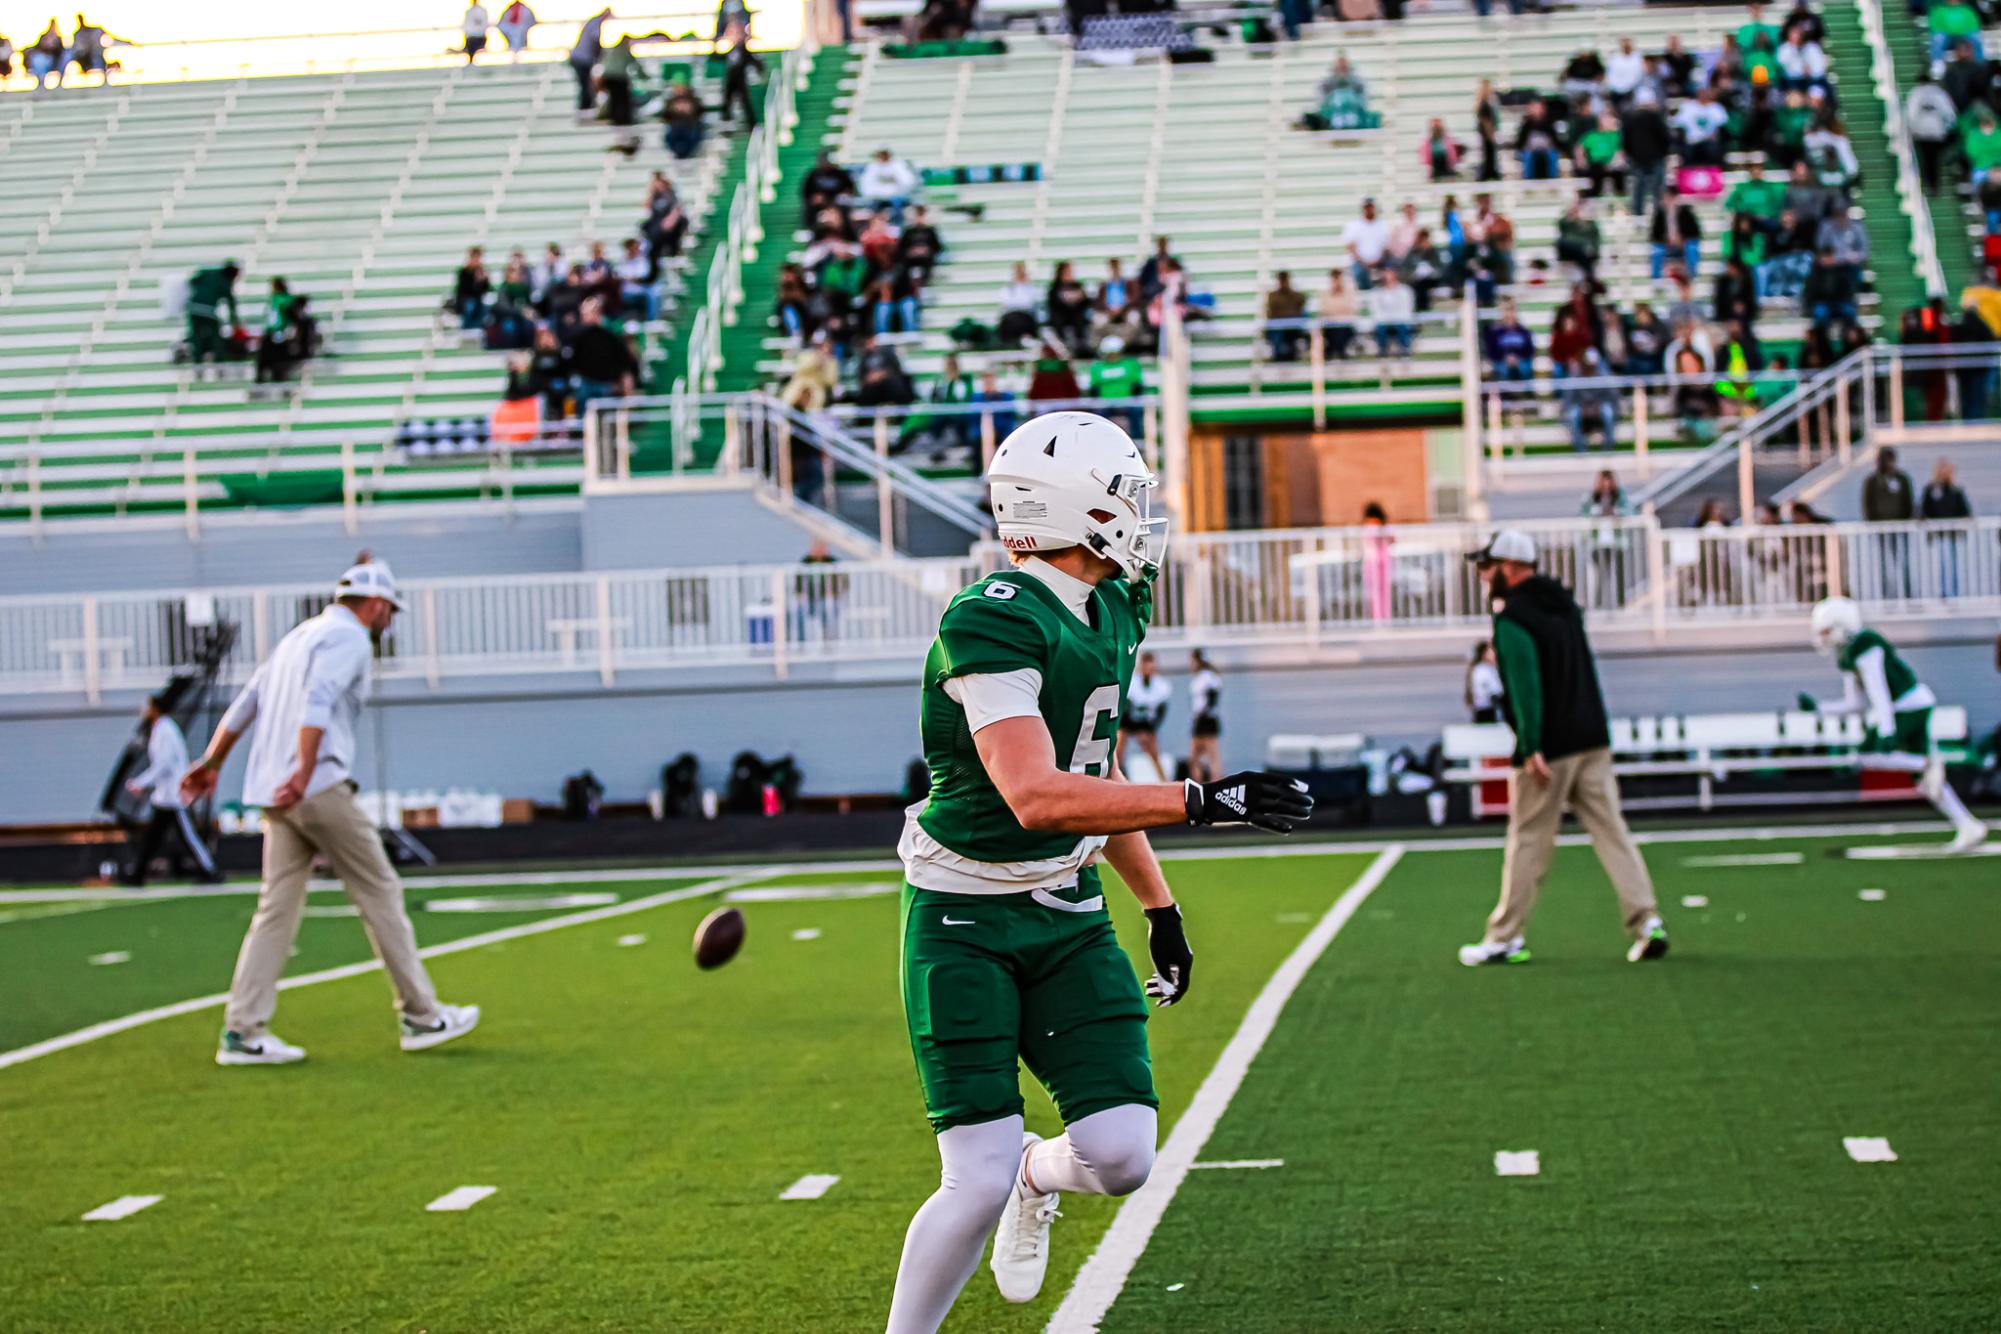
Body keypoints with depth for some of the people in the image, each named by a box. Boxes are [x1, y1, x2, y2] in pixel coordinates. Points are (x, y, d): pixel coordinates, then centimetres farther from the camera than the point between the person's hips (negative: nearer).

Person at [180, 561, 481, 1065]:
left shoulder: (299, 636, 23)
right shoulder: (350, 639, -5)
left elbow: (244, 705, 24)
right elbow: (318, 704, -22)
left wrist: (211, 763, 26)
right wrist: (304, 771, -31)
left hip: (277, 793, 9)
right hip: (322, 791, -8)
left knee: (277, 909, 4)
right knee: (380, 894, 0)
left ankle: (242, 1032, -2)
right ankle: (421, 1017, 5)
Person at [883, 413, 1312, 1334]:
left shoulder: (1109, 612, 6)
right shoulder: (994, 623, -23)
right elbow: (1037, 797, -34)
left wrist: (1159, 903, 21)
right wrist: (1201, 801, -35)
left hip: (1068, 915, 7)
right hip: (965, 924, -7)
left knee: (1120, 1155, -6)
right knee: (980, 1183, -10)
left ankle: (1037, 1176, 28)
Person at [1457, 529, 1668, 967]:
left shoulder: (1512, 615, -12)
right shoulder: (1563, 602, 16)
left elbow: (1524, 681, -20)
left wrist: (1531, 747, -21)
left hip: (1549, 748, -7)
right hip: (1592, 741, 7)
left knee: (1527, 841, 0)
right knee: (1611, 831, 5)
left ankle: (1506, 938, 7)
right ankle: (1646, 922, -3)